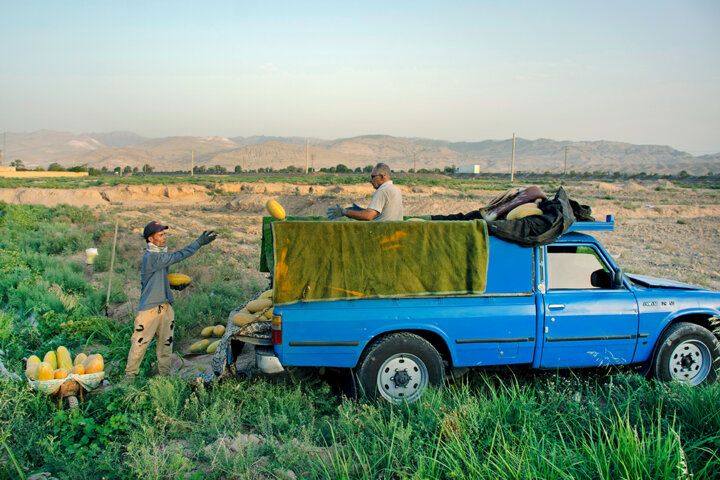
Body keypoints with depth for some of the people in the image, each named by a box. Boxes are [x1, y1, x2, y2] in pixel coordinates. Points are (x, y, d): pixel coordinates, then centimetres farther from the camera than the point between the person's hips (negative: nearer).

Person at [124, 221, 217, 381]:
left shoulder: (160, 255, 12)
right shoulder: (150, 257, -17)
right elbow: (177, 256, -22)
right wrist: (199, 242, -22)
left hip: (165, 306, 8)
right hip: (149, 308, -8)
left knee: (166, 343, 12)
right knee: (140, 343, 0)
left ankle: (164, 374, 22)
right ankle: (129, 376, 13)